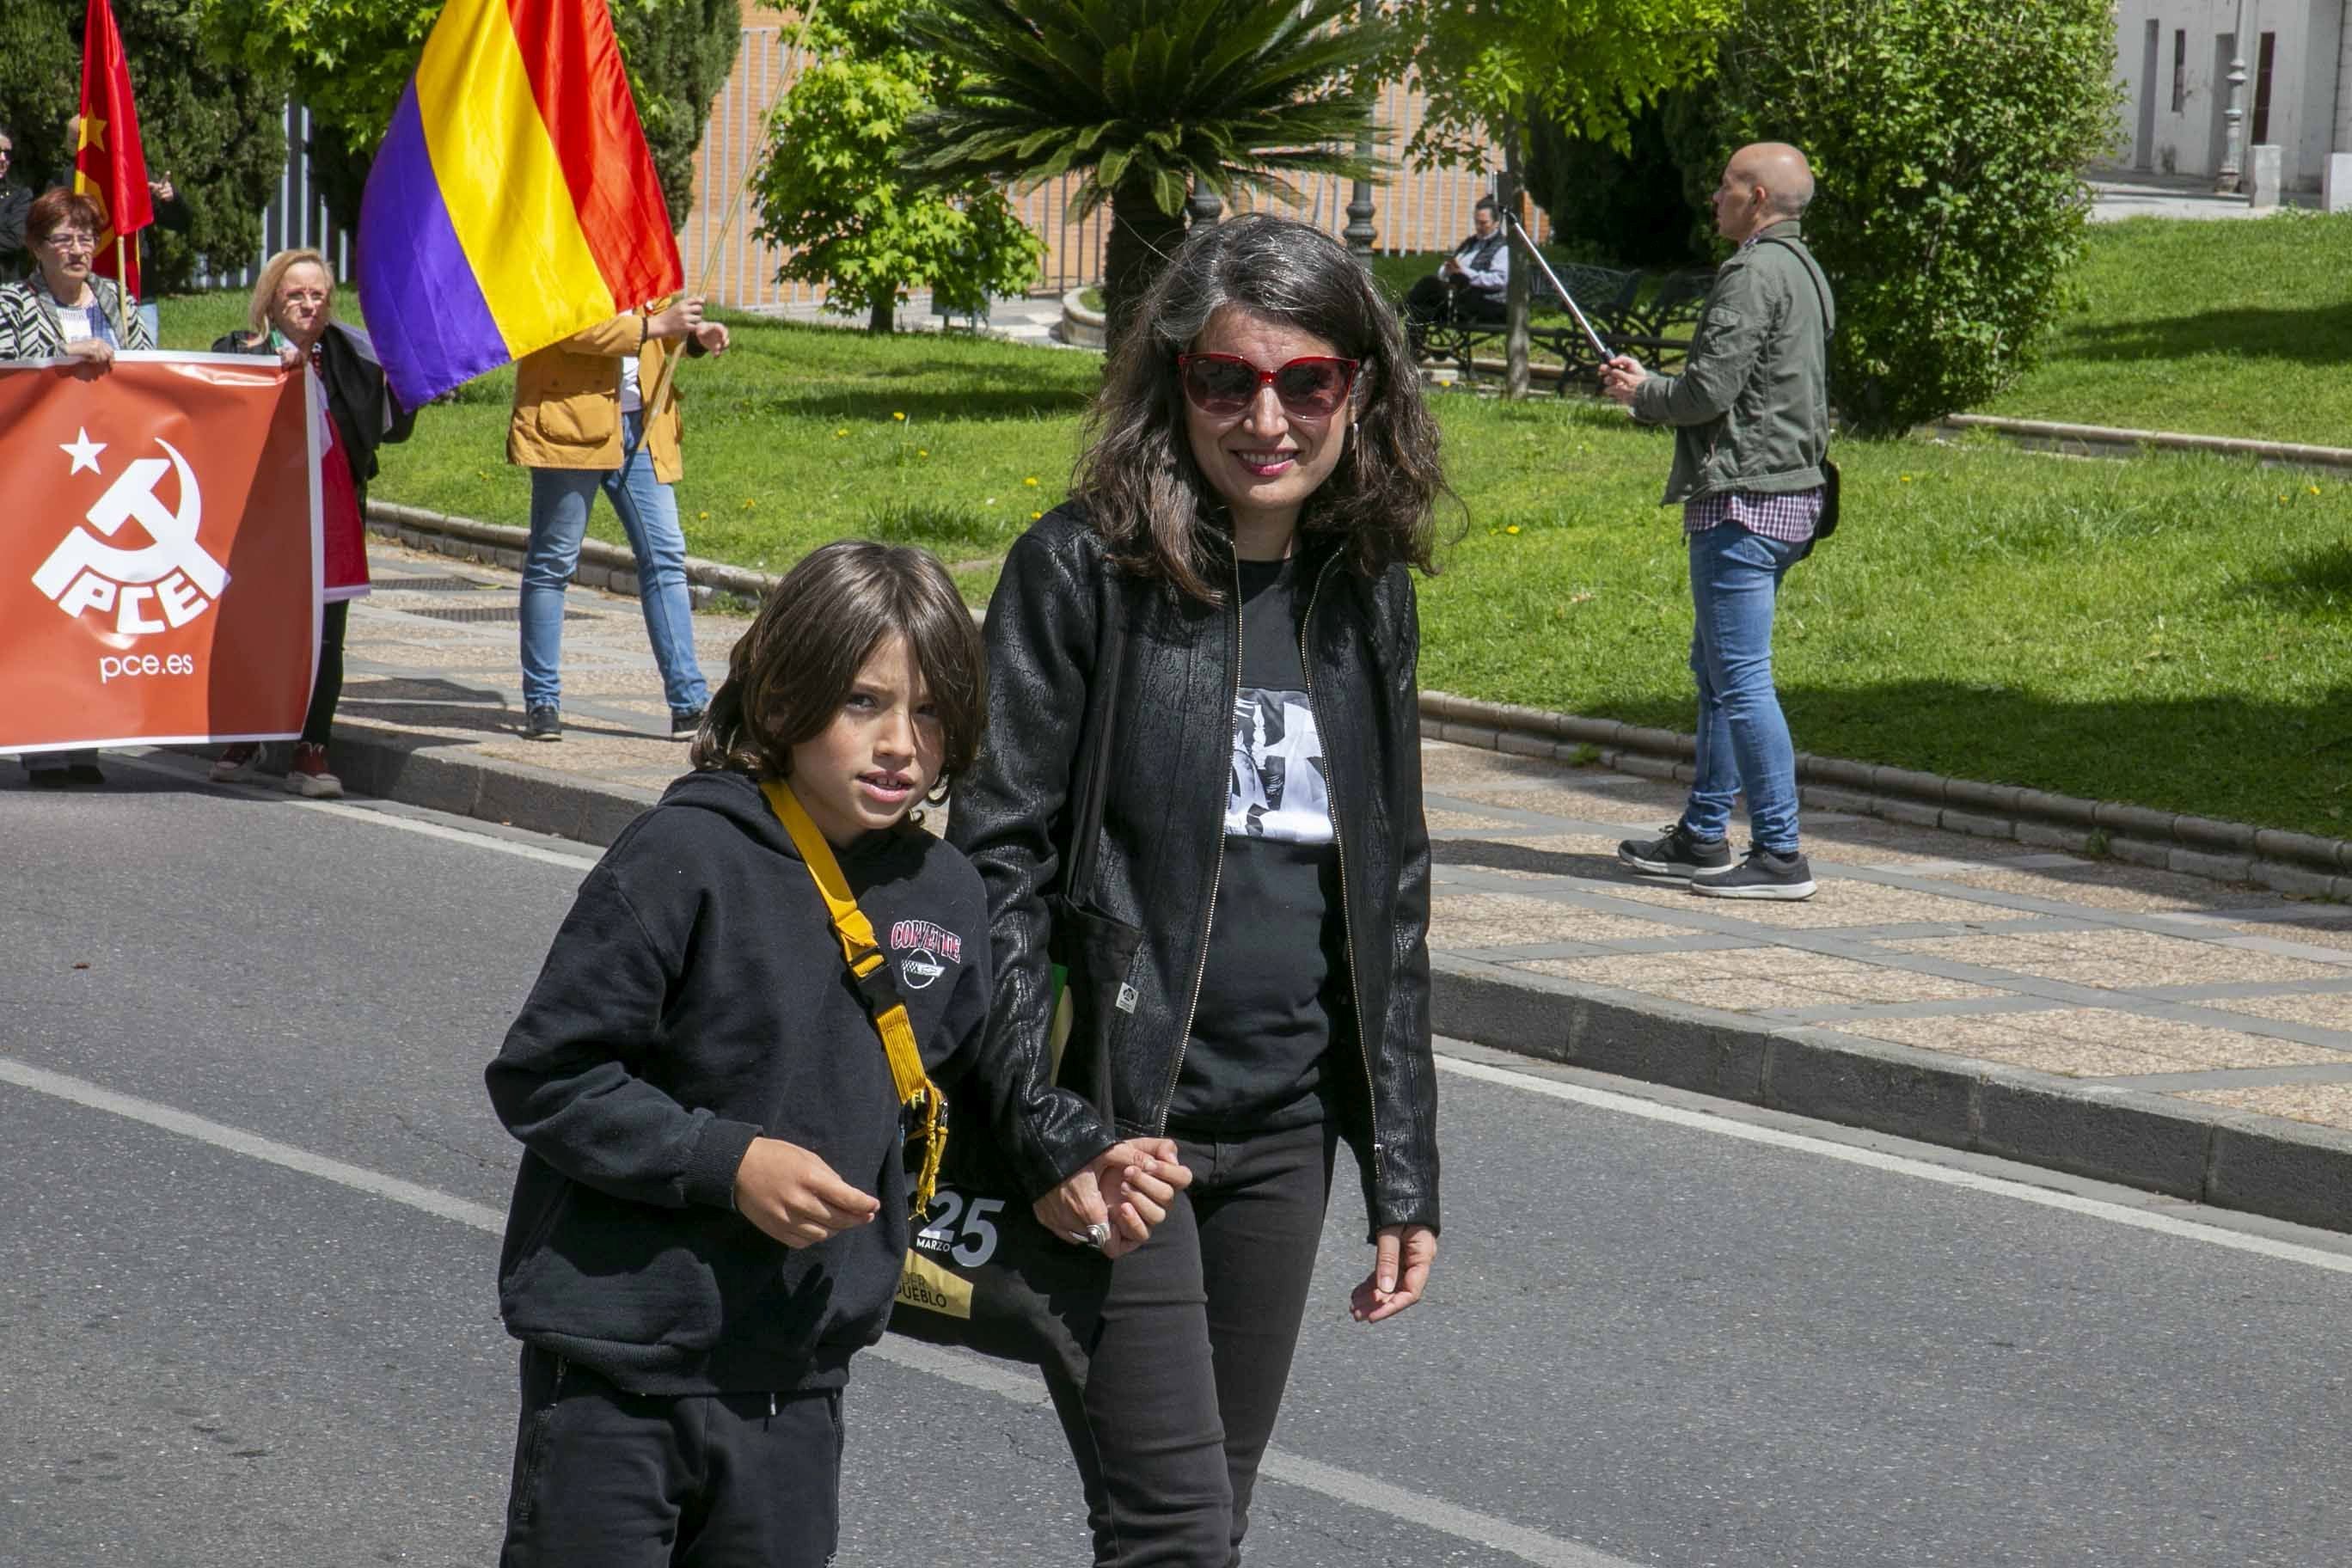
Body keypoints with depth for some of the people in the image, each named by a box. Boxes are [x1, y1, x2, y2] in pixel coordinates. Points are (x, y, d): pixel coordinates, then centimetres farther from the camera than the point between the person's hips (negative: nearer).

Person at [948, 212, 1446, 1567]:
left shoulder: (1367, 594, 8)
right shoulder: (1086, 570, -8)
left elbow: (1390, 901, 14)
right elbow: (997, 866, -10)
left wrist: (1406, 1174, 11)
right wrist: (1054, 1133, -19)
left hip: (1281, 1137, 5)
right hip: (1112, 1131, -5)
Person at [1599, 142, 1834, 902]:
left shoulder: (1756, 273, -15)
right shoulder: (1802, 270, 18)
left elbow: (1709, 391, -20)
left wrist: (1640, 394, 0)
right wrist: (1649, 385, 18)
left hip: (1744, 500, -11)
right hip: (1790, 494, 11)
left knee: (1742, 680, -8)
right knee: (1715, 668, 18)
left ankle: (1779, 853, -7)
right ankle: (1702, 838, 24)